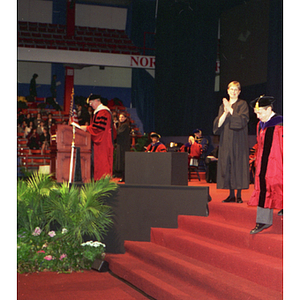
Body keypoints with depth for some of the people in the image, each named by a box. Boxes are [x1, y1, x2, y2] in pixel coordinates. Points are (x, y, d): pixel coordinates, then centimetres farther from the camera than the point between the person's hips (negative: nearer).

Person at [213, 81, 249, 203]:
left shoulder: (242, 104, 3)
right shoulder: (223, 106, 15)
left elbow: (243, 120, -12)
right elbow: (218, 124, 5)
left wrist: (231, 110, -15)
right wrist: (225, 112, -11)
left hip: (238, 141, -4)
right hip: (226, 141, 4)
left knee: (238, 164, -7)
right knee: (227, 165, 1)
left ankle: (239, 195, -3)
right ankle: (231, 194, 7)